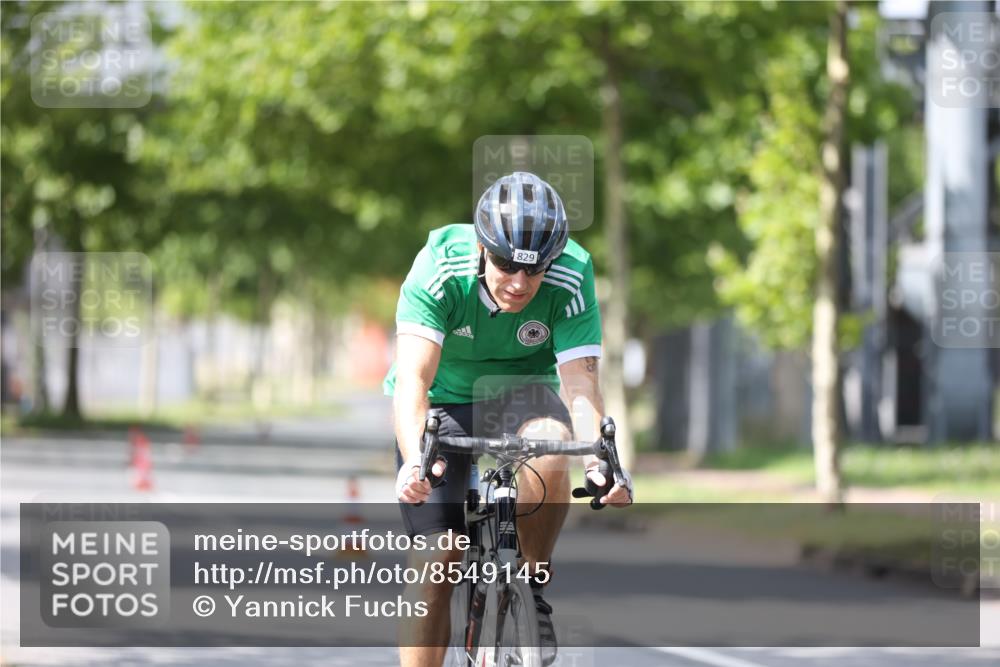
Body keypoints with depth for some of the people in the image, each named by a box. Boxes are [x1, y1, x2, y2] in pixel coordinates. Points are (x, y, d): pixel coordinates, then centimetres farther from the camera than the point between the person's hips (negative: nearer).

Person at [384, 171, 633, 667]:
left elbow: (579, 385, -31)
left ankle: (531, 591, -13)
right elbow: (412, 378, -38)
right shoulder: (439, 268, -30)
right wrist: (416, 459, -55)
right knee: (435, 562, -11)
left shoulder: (571, 277, -26)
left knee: (549, 447, -35)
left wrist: (600, 463, -49)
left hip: (520, 393, 1)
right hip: (443, 399, -1)